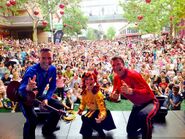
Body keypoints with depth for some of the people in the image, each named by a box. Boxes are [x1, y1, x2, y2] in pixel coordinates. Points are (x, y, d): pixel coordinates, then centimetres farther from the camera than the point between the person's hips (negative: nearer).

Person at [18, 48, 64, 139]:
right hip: (25, 97, -6)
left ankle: (47, 130, 24)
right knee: (32, 119, -28)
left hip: (38, 95, 6)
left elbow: (52, 86, -3)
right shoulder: (32, 70, -34)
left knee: (59, 106, 3)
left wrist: (46, 98, -17)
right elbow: (21, 90, -44)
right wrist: (28, 88, -67)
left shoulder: (52, 69, -15)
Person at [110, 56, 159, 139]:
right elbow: (115, 92, 2)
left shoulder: (133, 74, -29)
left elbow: (147, 91, -36)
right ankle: (147, 125, 43)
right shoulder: (116, 78, -7)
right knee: (130, 132, 16)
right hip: (137, 105, 7)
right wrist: (114, 95, -23)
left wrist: (130, 91, -51)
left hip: (150, 102, -7)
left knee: (143, 116, -43)